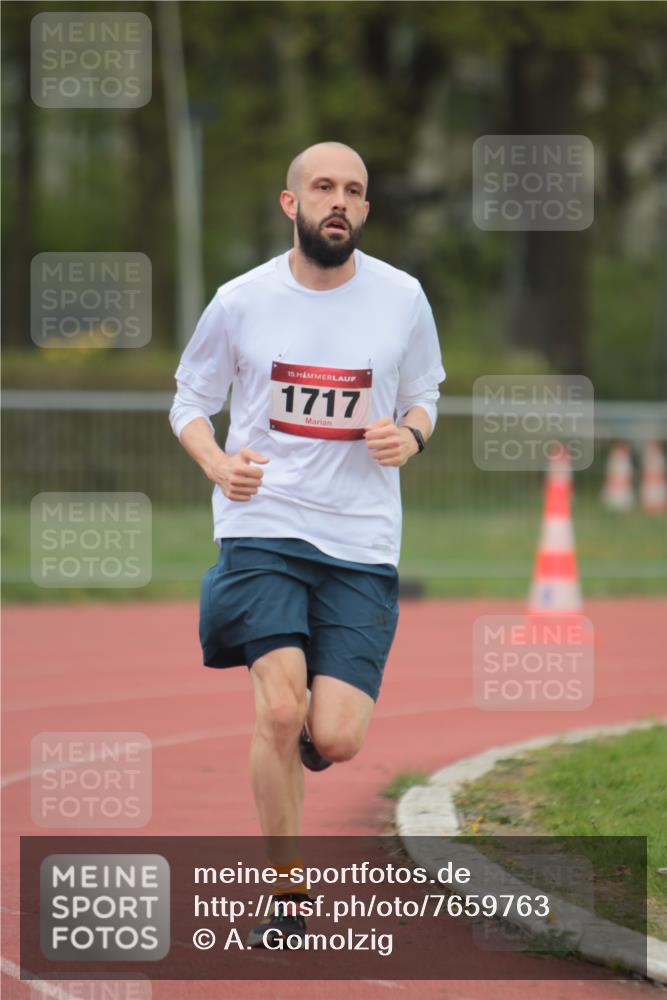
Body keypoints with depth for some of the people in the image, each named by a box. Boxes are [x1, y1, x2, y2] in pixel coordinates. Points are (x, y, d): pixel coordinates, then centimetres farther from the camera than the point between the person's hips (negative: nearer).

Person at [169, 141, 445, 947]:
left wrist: (410, 436, -6)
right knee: (281, 709, -20)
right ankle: (285, 890, -3)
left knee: (335, 740, -9)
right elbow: (189, 398, 12)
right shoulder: (241, 301, 0)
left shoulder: (401, 299, 3)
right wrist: (217, 462, -9)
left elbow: (423, 397, 17)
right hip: (262, 526, -1)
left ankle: (285, 756, 31)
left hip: (362, 541, 1)